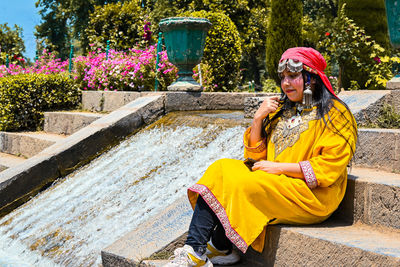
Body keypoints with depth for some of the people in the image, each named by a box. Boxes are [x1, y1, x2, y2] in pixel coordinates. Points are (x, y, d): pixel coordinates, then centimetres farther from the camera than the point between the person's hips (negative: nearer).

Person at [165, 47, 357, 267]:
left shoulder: (335, 113, -4)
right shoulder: (281, 110, 15)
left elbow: (329, 167, -13)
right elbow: (255, 156, 12)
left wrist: (280, 167, -16)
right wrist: (258, 119, -2)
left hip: (311, 194, -7)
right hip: (273, 183, 7)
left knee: (243, 183, -26)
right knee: (220, 169, -12)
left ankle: (219, 248, -10)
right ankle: (194, 248, -19)